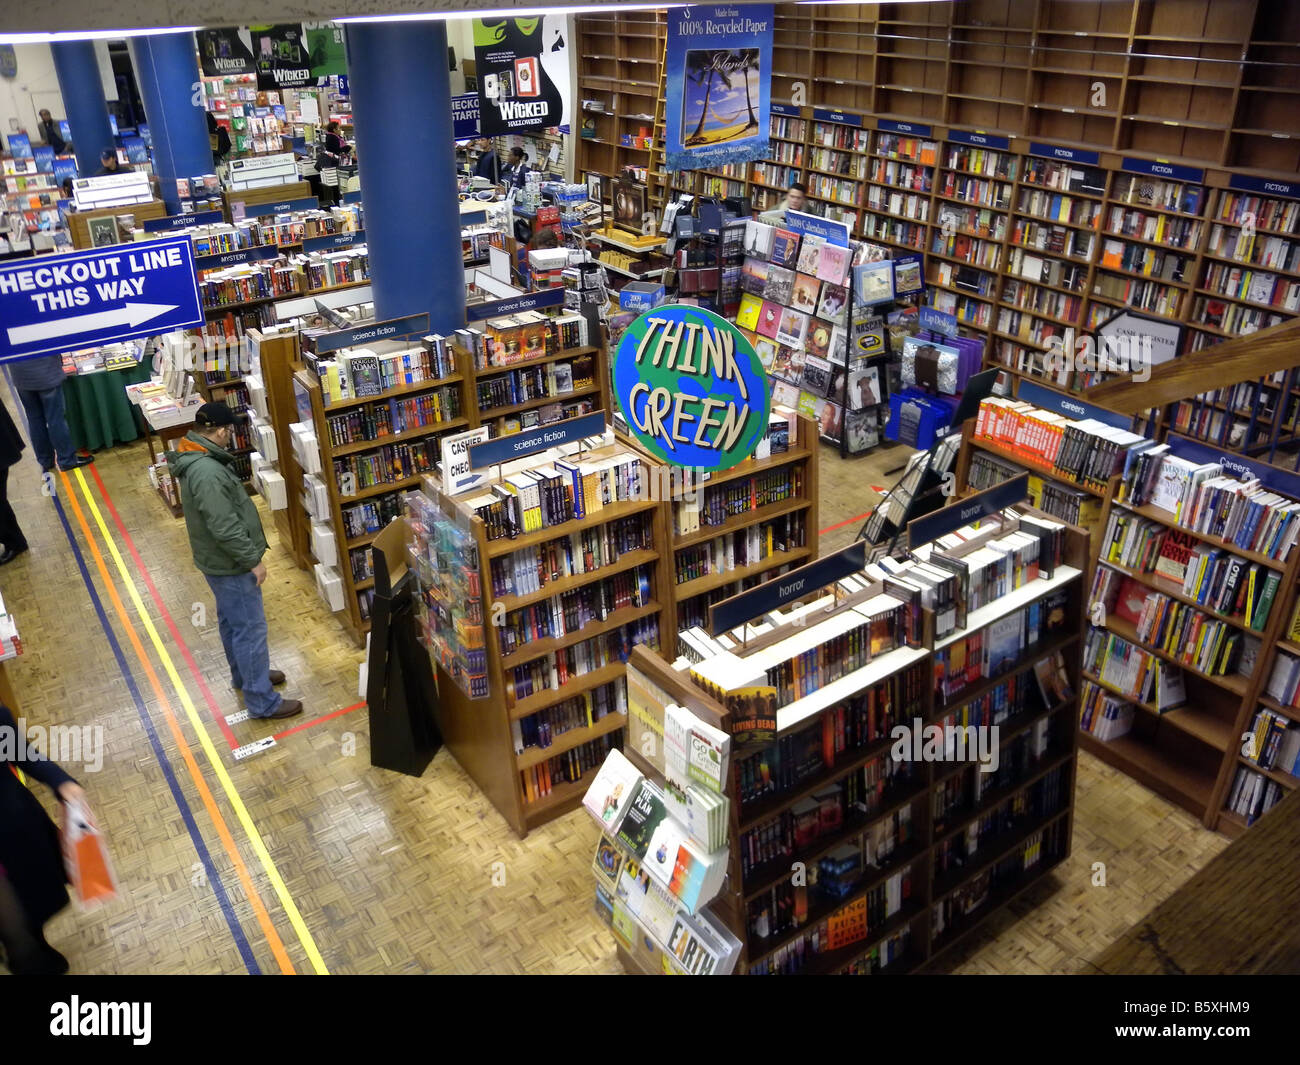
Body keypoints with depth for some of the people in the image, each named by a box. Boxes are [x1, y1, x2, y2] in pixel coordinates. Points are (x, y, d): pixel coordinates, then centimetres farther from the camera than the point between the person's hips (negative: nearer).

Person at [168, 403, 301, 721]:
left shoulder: (194, 459, 3)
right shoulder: (207, 473, -31)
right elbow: (225, 527, -31)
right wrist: (253, 559, -21)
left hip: (220, 560, 10)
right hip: (230, 564, -10)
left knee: (232, 623, 25)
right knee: (251, 629, 0)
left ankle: (243, 675, 44)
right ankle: (262, 701, 10)